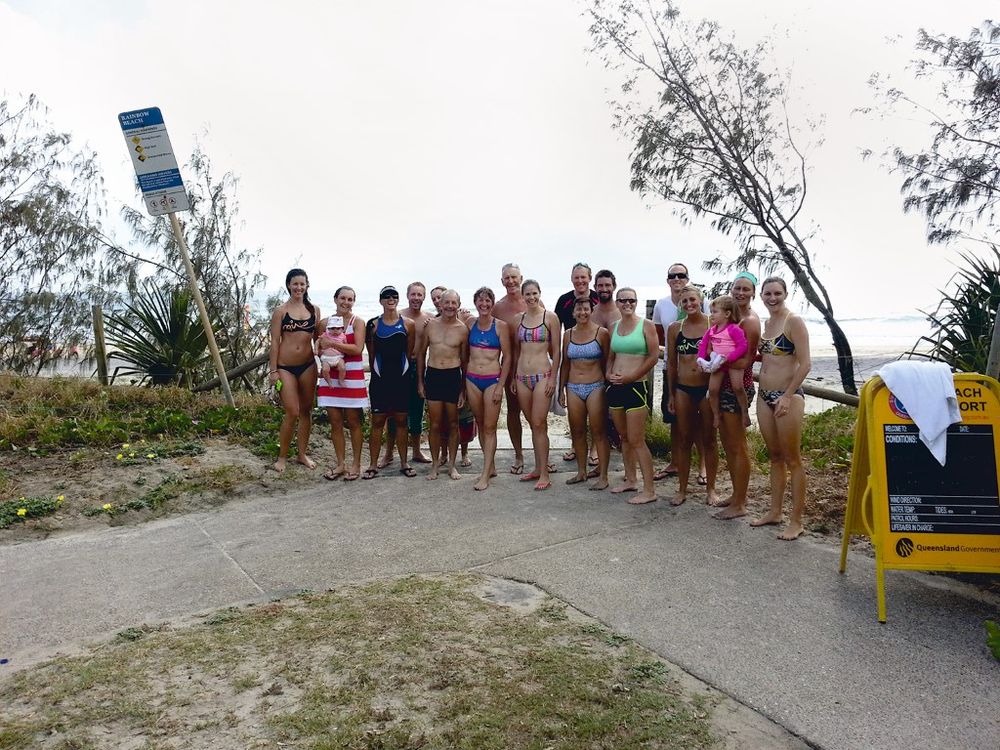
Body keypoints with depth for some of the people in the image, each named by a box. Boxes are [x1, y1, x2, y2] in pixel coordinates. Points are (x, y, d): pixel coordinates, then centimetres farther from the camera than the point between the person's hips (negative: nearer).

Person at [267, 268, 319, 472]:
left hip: (308, 365, 4)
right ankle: (282, 457, 10)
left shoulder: (314, 310, 7)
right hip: (285, 366, -3)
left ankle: (302, 454, 24)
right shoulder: (280, 311, -2)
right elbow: (275, 342, -3)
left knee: (306, 410, 10)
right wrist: (273, 371, -7)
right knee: (292, 413, -7)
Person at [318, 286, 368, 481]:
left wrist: (331, 344, -17)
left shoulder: (357, 322, -2)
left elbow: (357, 349, -14)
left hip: (352, 376, -4)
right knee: (335, 423, 6)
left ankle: (356, 465, 12)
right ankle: (341, 464, 17)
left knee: (353, 422, 2)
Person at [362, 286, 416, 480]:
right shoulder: (373, 324, 4)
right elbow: (371, 354, 8)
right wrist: (376, 371, 7)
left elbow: (410, 353, 6)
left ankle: (404, 462, 16)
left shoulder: (408, 324, 3)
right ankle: (373, 465, 9)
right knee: (377, 421, 2)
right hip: (380, 378, 0)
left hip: (401, 378, 0)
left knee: (401, 420, 6)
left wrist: (403, 370, 5)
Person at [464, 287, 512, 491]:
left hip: (492, 380, -4)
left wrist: (500, 386, -9)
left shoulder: (501, 326, -4)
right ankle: (491, 466, 25)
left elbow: (507, 357, -3)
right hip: (472, 380, 4)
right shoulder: (470, 323, 6)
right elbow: (466, 353, 13)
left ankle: (485, 475, 1)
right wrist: (464, 383, 11)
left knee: (490, 427, -2)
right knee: (480, 425, 11)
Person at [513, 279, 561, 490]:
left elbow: (556, 351, -3)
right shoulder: (519, 318, 10)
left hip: (542, 376, -5)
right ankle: (538, 467, 22)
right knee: (533, 424, 12)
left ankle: (544, 474, -1)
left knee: (539, 424, -7)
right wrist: (514, 377, 12)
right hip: (522, 376, 5)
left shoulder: (550, 317, -3)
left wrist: (553, 378, -8)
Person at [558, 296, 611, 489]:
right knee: (577, 432, 10)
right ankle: (581, 472, 23)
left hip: (595, 387, -4)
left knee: (598, 432, -2)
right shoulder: (568, 334, 9)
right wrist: (561, 389, 12)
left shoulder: (601, 333, -4)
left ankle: (603, 476, 6)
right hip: (573, 388, 5)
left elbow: (608, 362, -3)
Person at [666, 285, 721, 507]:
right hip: (683, 389, 2)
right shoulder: (675, 328, 4)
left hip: (707, 388, -2)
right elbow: (671, 363, 9)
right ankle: (682, 489, 20)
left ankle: (711, 489, 19)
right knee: (683, 440, 9)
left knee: (709, 440, 7)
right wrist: (671, 394, 8)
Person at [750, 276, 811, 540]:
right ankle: (775, 512, 25)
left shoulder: (794, 321, -10)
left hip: (788, 396, -7)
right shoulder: (765, 323, 13)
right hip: (765, 396, 7)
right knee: (774, 456, 15)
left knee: (792, 459, -1)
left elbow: (805, 363, -15)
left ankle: (796, 521, 6)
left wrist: (787, 396, -19)